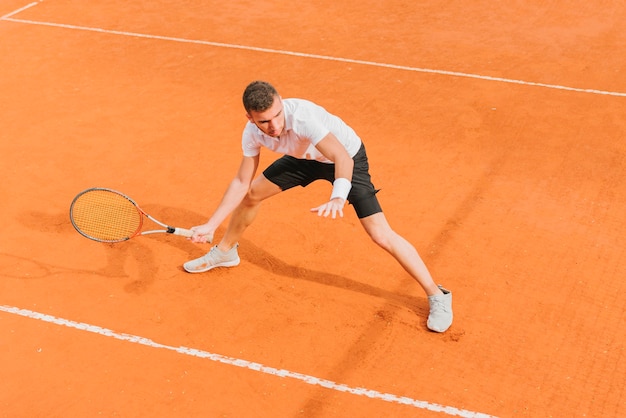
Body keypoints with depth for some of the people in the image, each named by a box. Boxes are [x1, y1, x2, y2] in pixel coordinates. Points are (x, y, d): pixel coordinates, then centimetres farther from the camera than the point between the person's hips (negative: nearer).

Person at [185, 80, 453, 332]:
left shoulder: (301, 116, -40)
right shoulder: (252, 133, -19)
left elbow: (343, 158, -45)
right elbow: (241, 182, -8)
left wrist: (338, 199, -64)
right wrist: (210, 225, -10)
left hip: (347, 158, -6)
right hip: (306, 157, 6)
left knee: (381, 235, -16)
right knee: (251, 194, 9)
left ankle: (437, 296, -1)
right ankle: (225, 252, 37)